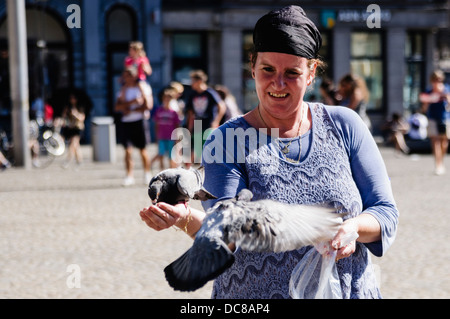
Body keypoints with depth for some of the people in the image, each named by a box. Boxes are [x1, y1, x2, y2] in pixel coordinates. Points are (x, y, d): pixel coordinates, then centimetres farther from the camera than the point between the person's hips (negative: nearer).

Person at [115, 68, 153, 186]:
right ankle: (130, 176, -3)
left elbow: (147, 106, -8)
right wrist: (131, 102, -14)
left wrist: (131, 110, -9)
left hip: (140, 121, -3)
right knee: (128, 150, -4)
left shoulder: (143, 88, 1)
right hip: (126, 122, 3)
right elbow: (117, 107, 0)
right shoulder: (123, 90, 12)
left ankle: (147, 174, 16)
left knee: (142, 150, 3)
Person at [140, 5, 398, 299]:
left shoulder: (344, 126, -2)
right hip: (253, 296, -1)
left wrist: (353, 227, -21)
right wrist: (188, 219, -40)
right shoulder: (226, 140, -7)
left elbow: (386, 212, -1)